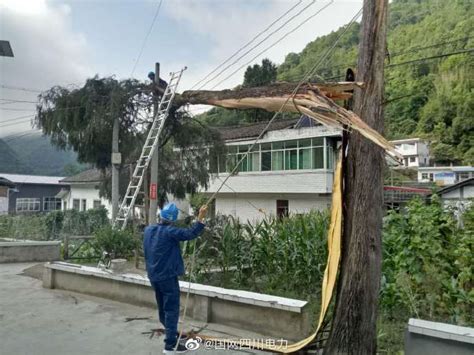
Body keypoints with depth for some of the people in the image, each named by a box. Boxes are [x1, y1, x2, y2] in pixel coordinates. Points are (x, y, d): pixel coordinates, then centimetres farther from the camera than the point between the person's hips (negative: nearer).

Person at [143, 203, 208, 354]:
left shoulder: (148, 230, 5)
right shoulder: (169, 232, -19)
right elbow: (190, 234, -27)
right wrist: (200, 218, -24)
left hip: (153, 276, 8)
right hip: (167, 276, -8)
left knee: (163, 308, 21)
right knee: (172, 309, -1)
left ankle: (171, 333, 39)